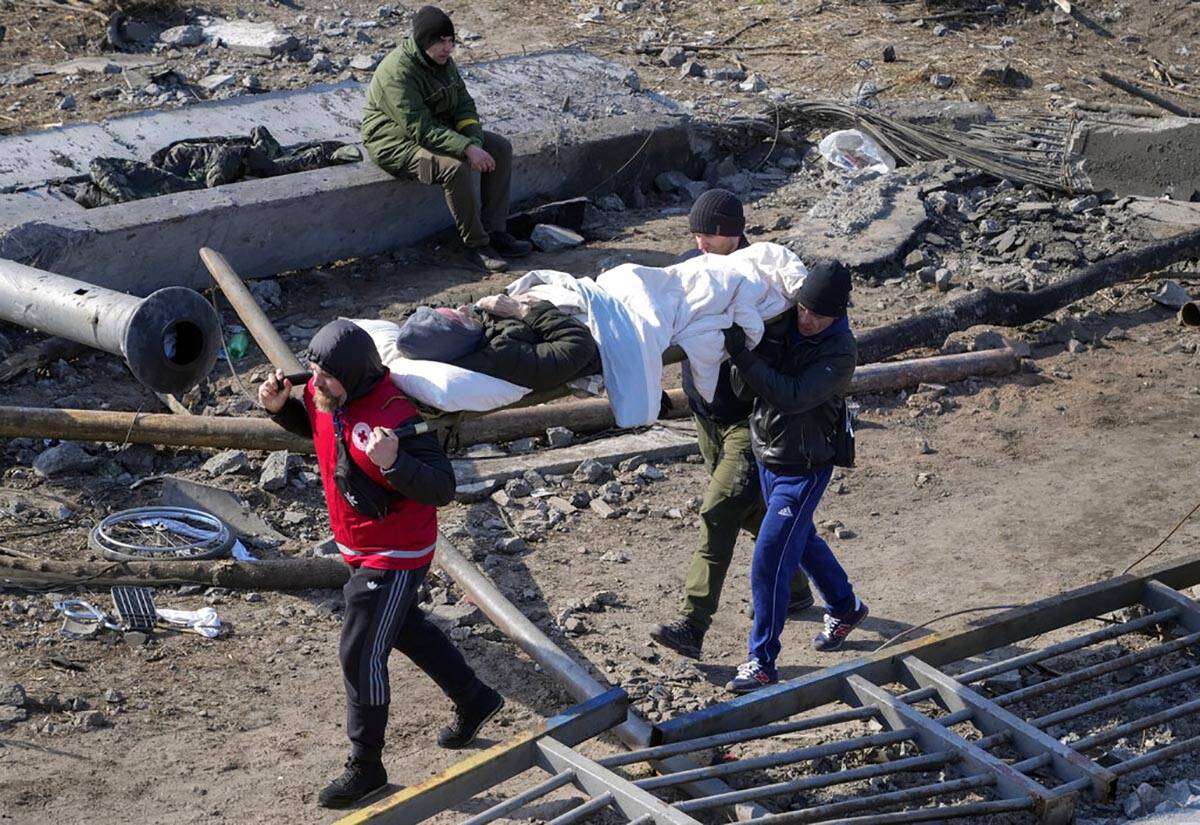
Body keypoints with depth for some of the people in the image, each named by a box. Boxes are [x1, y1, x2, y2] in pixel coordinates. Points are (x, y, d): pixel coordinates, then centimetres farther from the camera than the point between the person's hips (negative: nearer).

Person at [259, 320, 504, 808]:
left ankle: (365, 768, 15)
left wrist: (394, 463, -51)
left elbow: (442, 489, -34)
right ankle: (475, 701, 46)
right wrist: (278, 405, -3)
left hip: (394, 558, -9)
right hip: (358, 548, 9)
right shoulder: (323, 394, -8)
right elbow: (311, 424, 18)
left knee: (361, 656, -3)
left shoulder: (393, 417, -32)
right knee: (405, 630, 26)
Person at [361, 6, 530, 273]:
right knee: (455, 166, -34)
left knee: (500, 148, -2)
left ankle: (495, 232, -2)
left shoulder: (443, 61, 2)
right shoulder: (397, 73, -27)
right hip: (398, 145, -9)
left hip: (441, 131, 10)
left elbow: (464, 104, 3)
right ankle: (476, 246, -21)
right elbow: (421, 129, -32)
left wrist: (475, 142, -15)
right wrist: (467, 149, -36)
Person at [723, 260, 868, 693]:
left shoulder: (840, 350, -23)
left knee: (769, 564, -9)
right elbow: (745, 389, -2)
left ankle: (762, 662, 2)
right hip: (768, 457, 7)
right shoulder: (780, 323, -6)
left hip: (803, 470, -7)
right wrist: (739, 355, -22)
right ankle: (845, 607, 49)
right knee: (801, 542, 26)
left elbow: (793, 396, -34)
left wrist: (742, 353, -38)